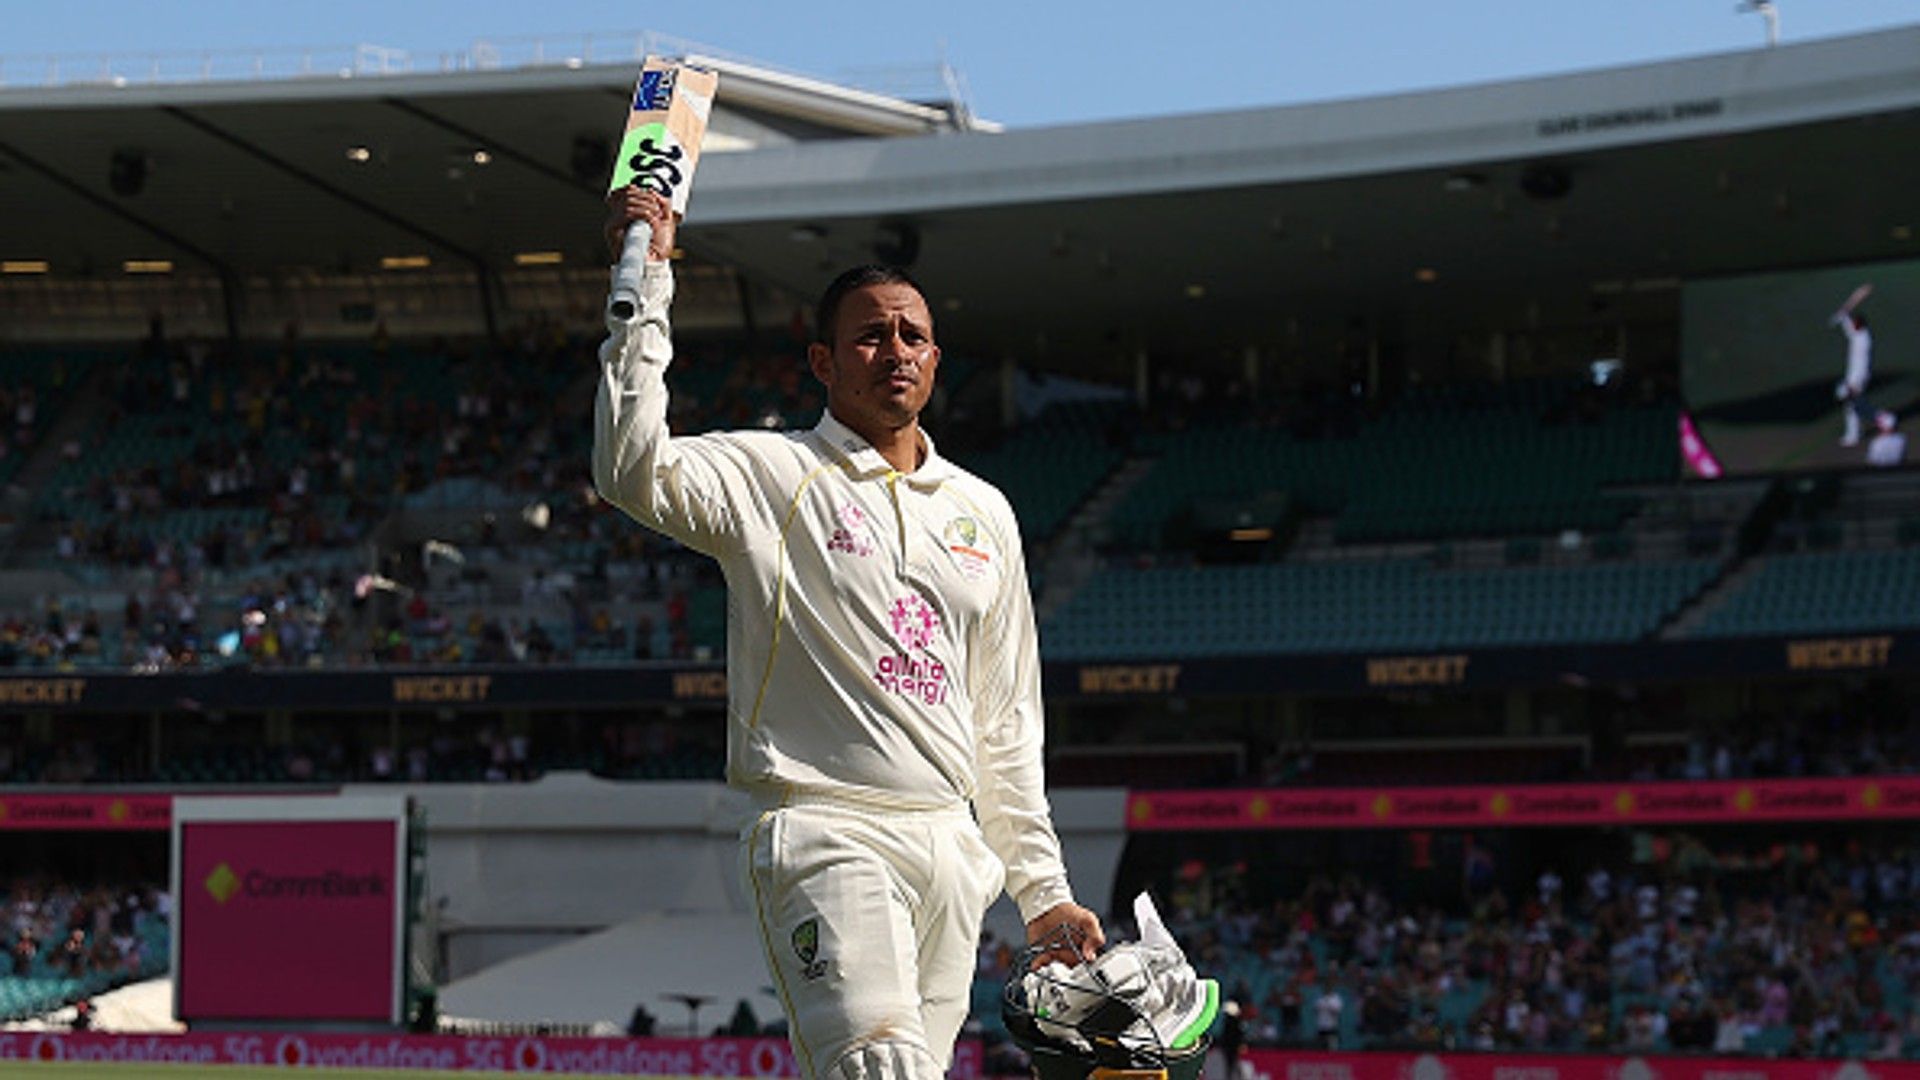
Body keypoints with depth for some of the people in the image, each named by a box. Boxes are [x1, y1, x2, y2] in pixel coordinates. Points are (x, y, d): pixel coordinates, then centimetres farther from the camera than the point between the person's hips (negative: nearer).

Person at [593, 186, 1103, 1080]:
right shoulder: (770, 474, 3)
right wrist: (645, 287, -18)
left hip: (952, 851, 6)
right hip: (827, 837, -6)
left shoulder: (984, 513, 19)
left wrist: (1041, 888, 18)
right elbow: (634, 472, -18)